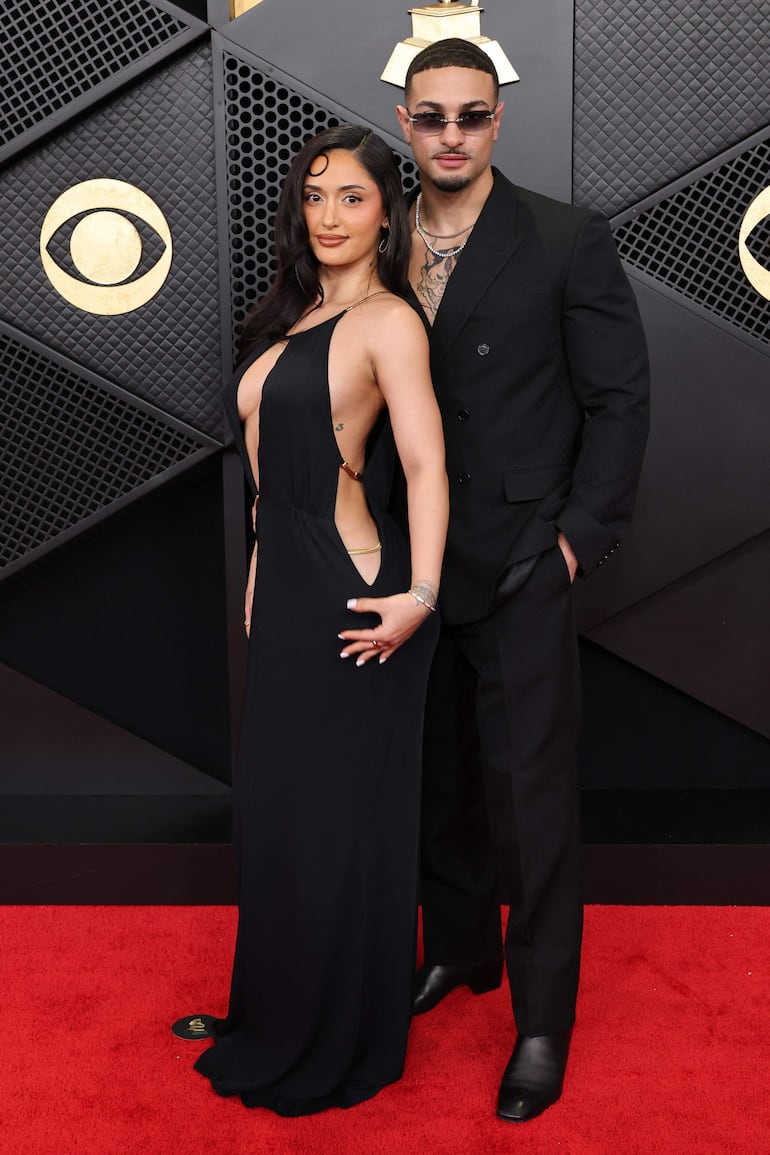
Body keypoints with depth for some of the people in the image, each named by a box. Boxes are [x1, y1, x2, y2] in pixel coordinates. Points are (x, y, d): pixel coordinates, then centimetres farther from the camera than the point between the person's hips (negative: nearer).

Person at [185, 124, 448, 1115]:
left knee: (339, 815, 4)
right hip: (284, 587, 9)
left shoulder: (386, 320, -11)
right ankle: (278, 1016, 37)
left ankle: (339, 1046, 25)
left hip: (349, 597, -9)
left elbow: (425, 464, -19)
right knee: (276, 802, 18)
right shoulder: (295, 317, 14)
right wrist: (260, 577, 17)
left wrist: (419, 597, -27)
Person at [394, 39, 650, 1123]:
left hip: (520, 573, -4)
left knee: (532, 795, 2)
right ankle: (459, 951, 38)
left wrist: (580, 534, -9)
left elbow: (620, 397, -5)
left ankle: (543, 1023, 18)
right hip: (413, 570, 5)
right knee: (439, 779, 17)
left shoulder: (569, 241, -6)